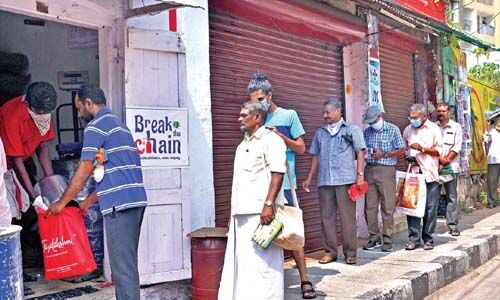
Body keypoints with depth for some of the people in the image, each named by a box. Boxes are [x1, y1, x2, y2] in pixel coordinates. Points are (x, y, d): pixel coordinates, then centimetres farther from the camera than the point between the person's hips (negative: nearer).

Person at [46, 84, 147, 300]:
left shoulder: (95, 127, -5)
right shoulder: (118, 124, 23)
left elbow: (85, 171, -7)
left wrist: (61, 203, 3)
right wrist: (89, 201, 26)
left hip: (120, 203, -9)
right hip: (135, 200, 9)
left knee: (121, 264, -6)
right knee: (128, 262, 14)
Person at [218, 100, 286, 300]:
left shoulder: (270, 139, -6)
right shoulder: (243, 144, 21)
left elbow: (277, 173, -17)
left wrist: (269, 204, -25)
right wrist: (234, 210, 20)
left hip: (260, 211, -9)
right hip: (243, 212, 9)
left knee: (262, 260, -5)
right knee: (241, 260, 10)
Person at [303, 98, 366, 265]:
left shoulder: (352, 130, 7)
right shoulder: (320, 133, 18)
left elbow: (360, 152, 1)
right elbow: (316, 156, 21)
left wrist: (360, 174, -9)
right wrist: (309, 177, 16)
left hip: (345, 180, -4)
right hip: (324, 181, 4)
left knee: (348, 217, -1)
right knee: (327, 217, 4)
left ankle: (350, 253, 6)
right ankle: (330, 251, 12)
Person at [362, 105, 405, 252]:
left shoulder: (393, 129, 1)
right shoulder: (367, 132, 13)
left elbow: (401, 151, -1)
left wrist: (384, 154, -11)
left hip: (386, 170, -4)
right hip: (369, 170, 4)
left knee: (387, 206, -3)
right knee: (369, 206, 4)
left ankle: (387, 238, 5)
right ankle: (374, 236, 14)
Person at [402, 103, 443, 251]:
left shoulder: (434, 129, 3)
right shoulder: (408, 130, 13)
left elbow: (439, 151, 0)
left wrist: (422, 148, -11)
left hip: (430, 174, -2)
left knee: (430, 208, 0)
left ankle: (428, 239, 10)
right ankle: (414, 238, 4)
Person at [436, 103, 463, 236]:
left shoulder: (456, 127, 7)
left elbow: (457, 148, -1)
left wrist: (446, 160, -10)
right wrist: (440, 158, -10)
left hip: (450, 167, -1)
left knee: (452, 198, -1)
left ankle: (453, 226, 2)